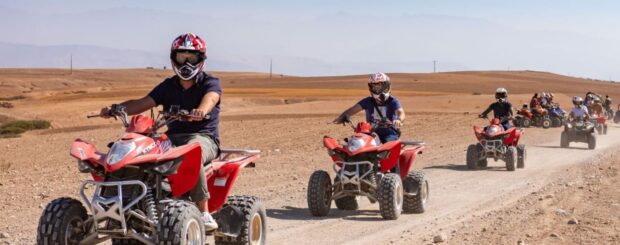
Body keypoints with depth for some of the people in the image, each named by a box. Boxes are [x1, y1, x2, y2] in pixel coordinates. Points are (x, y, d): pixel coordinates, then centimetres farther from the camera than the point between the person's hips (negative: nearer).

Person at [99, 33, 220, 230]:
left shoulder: (210, 83, 2)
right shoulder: (168, 86, 16)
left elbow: (210, 98, -22)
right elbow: (143, 103, 5)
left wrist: (201, 110, -47)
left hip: (203, 136, -5)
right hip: (173, 136, 5)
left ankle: (204, 213, -37)